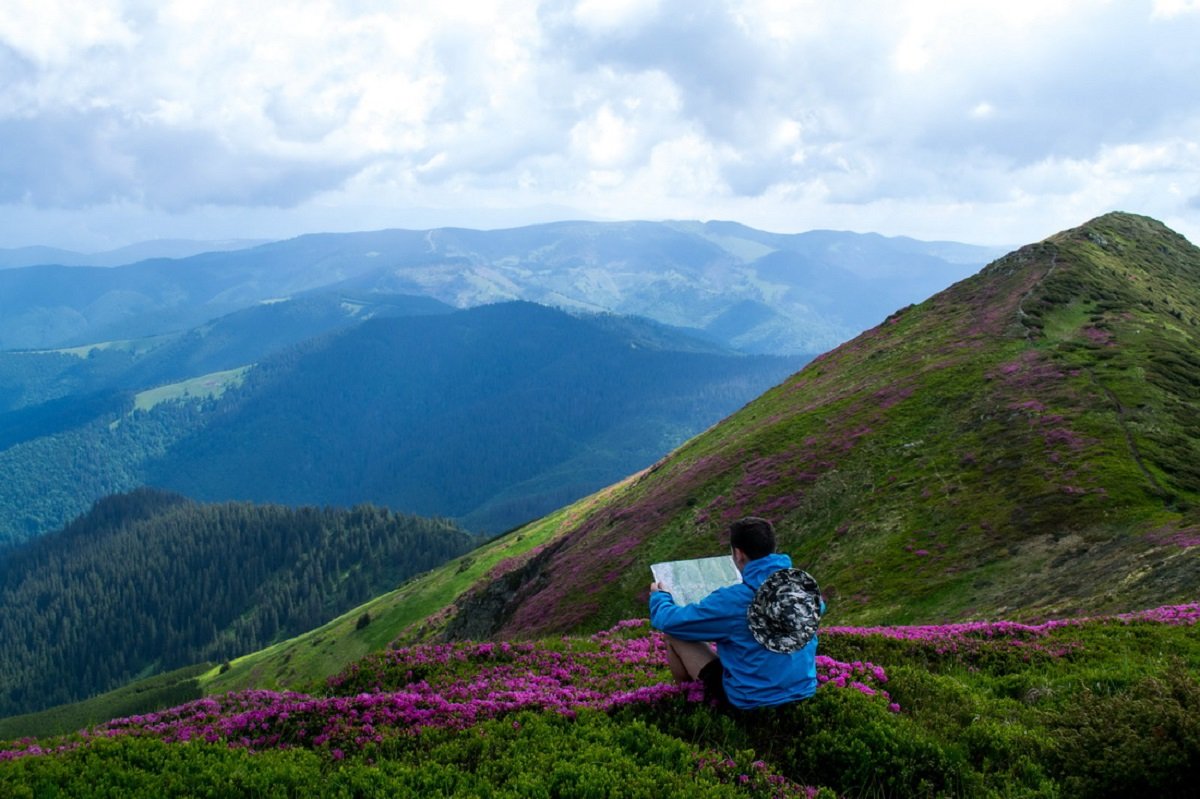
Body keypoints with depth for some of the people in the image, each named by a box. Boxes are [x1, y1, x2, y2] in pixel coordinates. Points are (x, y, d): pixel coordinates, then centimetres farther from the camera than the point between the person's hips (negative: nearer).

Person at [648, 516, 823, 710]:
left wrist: (659, 596, 9)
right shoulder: (804, 585, -9)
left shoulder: (732, 600, -25)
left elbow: (669, 621, -15)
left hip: (750, 701, -6)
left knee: (675, 632, 7)